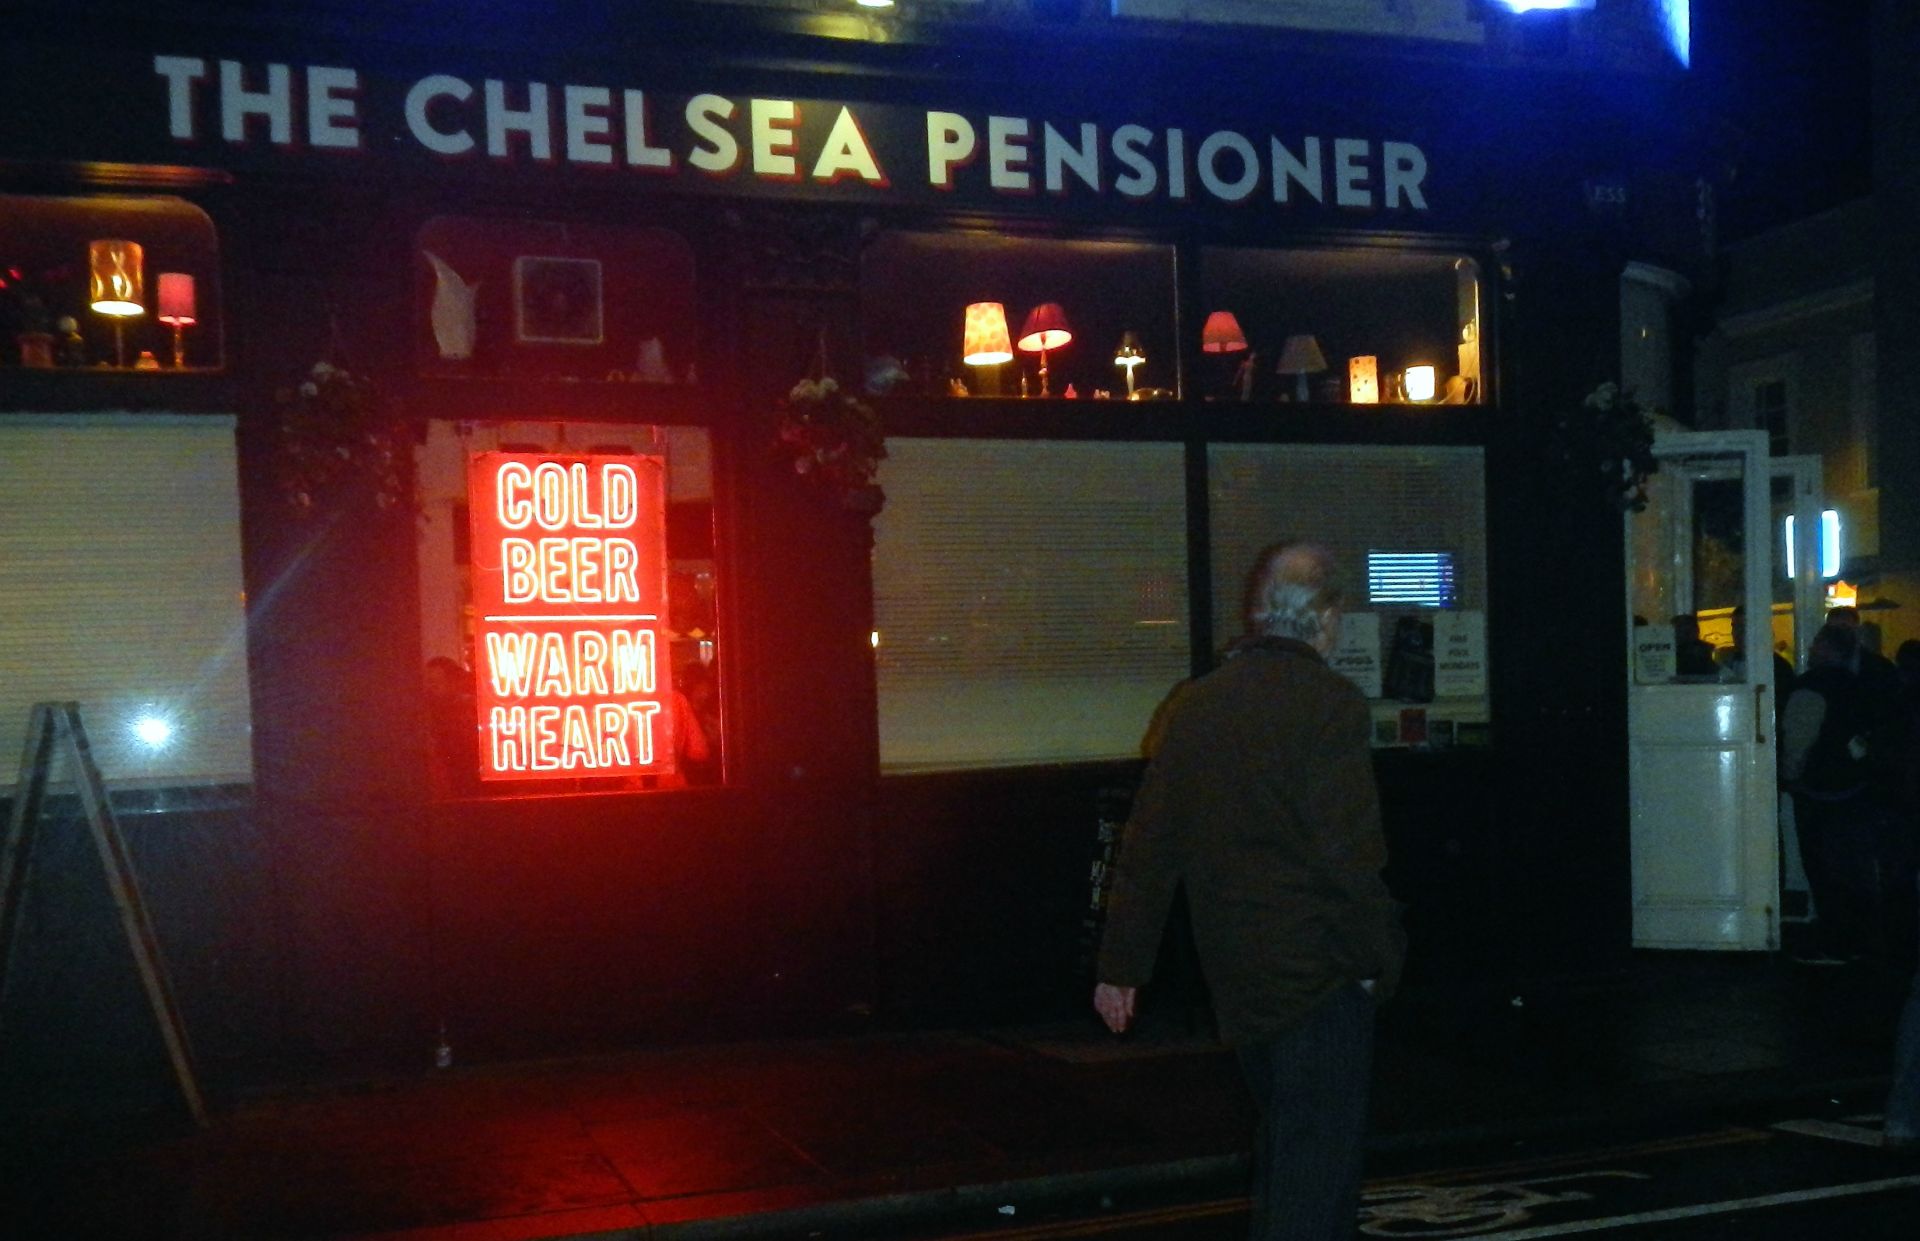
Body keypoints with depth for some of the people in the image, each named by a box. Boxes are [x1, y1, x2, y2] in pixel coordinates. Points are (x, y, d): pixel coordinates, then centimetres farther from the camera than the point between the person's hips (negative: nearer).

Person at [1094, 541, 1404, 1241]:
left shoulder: (1195, 705, 7)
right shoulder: (1330, 704, -14)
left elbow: (1147, 848, 9)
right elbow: (1350, 854, -19)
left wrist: (1121, 965, 13)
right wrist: (1381, 957, -7)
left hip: (1235, 974, 7)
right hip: (1319, 971, -7)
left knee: (1284, 1138, 22)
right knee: (1318, 1156, 0)